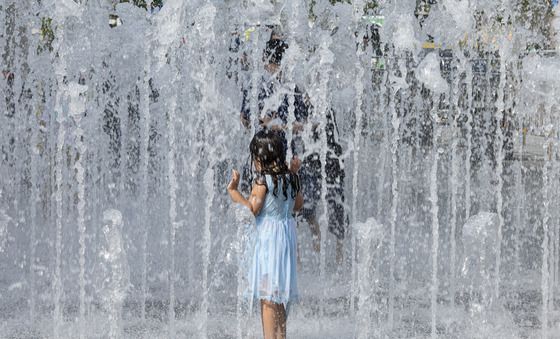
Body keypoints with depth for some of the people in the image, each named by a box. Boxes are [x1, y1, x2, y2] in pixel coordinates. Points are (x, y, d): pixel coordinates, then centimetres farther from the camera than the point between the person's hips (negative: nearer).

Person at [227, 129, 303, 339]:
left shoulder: (263, 181, -16)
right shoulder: (290, 178, 5)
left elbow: (252, 209, -21)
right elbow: (298, 205, 17)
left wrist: (233, 191, -14)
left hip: (267, 236, -8)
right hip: (287, 234, 8)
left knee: (267, 294, -5)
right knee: (281, 293, 16)